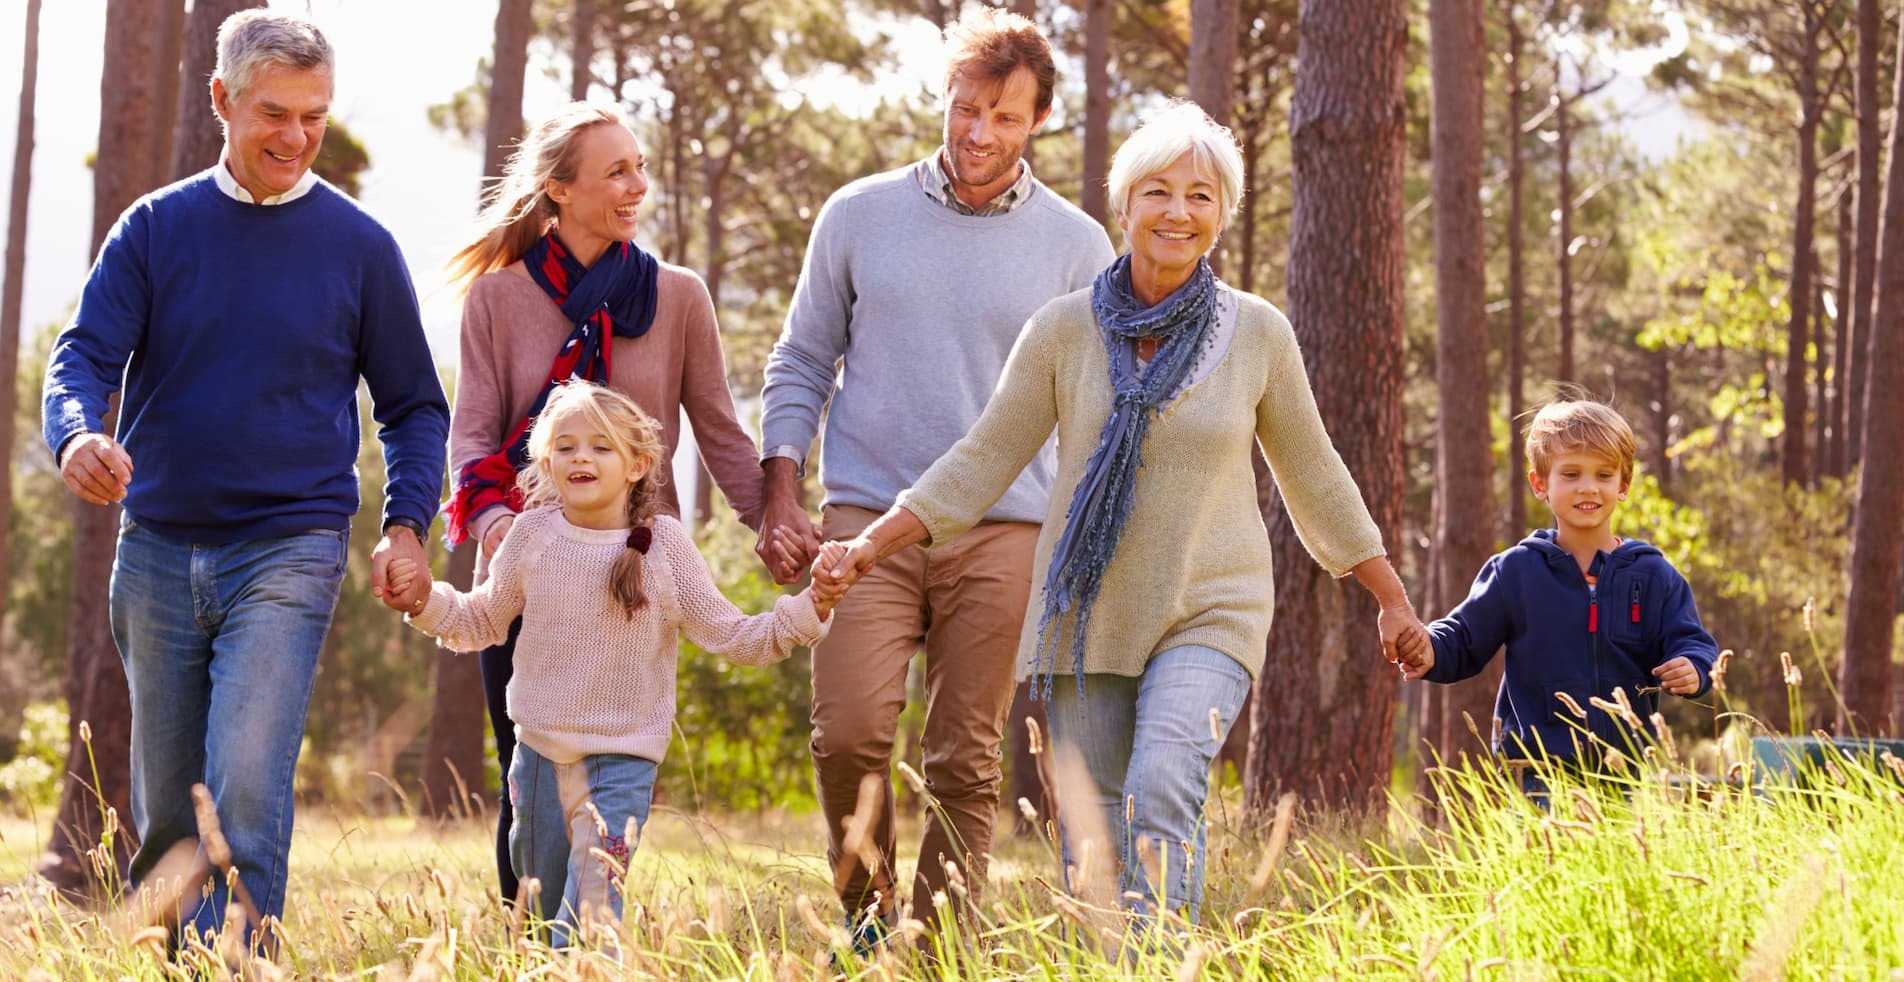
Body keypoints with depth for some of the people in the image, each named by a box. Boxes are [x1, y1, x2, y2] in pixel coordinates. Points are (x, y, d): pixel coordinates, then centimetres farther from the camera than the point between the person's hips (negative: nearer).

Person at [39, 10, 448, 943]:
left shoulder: (359, 246, 2)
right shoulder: (157, 227, 5)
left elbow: (414, 406, 10)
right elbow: (86, 355, -3)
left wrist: (406, 525, -6)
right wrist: (76, 437, -26)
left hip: (290, 551, -2)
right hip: (157, 551, 3)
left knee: (247, 784, -19)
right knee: (163, 808, 9)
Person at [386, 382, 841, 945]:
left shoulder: (664, 544, -6)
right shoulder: (533, 534, -2)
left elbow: (731, 637, -2)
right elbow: (483, 622, 12)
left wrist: (811, 609, -14)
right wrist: (427, 599, -5)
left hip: (623, 757, -3)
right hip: (538, 750, 3)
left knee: (591, 915, -15)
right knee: (545, 897, 15)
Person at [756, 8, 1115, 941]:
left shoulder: (1075, 246, 5)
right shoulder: (859, 216, 7)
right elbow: (801, 365, 12)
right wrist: (779, 496, 2)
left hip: (1002, 534, 0)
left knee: (966, 761, 1)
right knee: (849, 734, -13)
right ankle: (867, 916, 8)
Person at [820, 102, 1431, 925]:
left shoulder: (1257, 333, 0)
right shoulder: (1064, 329, -1)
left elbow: (1312, 475, 11)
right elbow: (982, 462, 3)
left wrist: (1393, 601, 16)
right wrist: (870, 546, -7)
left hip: (1208, 617, -2)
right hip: (1087, 617, 2)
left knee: (1162, 793, -24)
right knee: (1090, 842, 1)